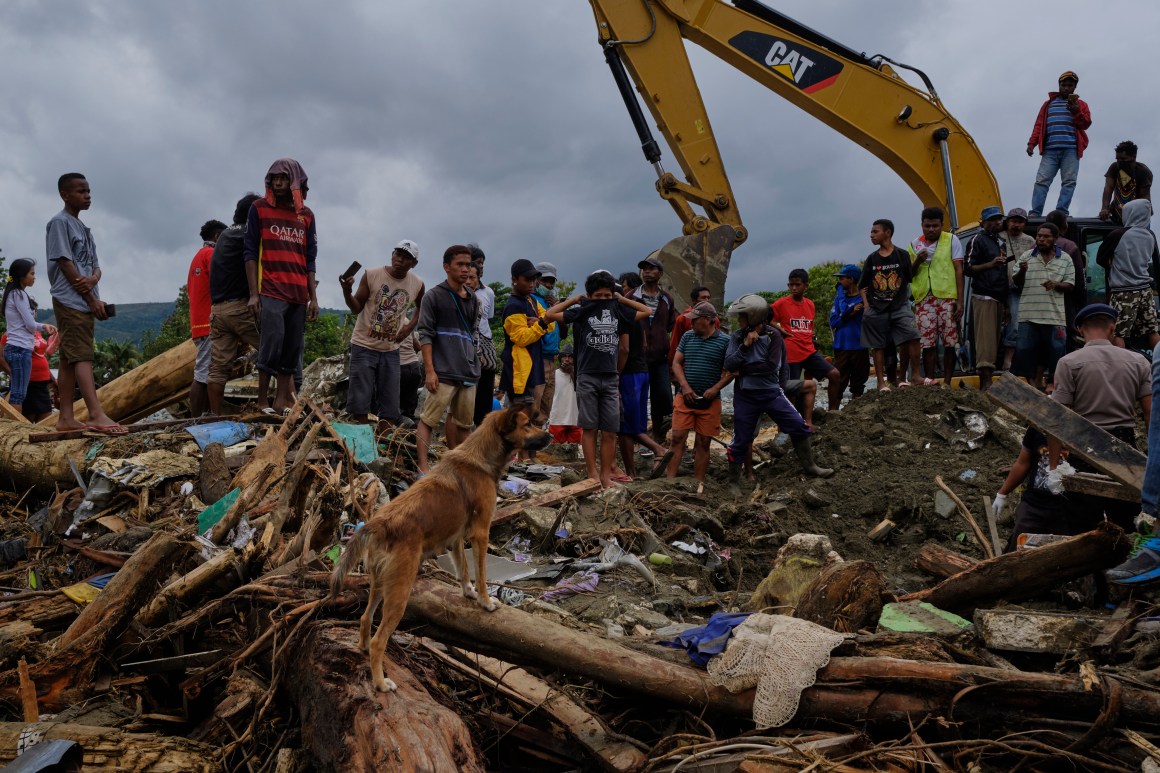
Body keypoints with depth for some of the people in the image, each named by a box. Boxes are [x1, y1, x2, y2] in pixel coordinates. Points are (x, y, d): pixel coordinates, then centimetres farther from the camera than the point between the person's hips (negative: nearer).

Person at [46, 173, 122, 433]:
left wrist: (93, 279, -9)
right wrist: (92, 299, -12)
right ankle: (97, 414, -26)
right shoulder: (60, 222, -4)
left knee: (70, 360, 7)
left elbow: (95, 265, 17)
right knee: (82, 356, -17)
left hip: (85, 302, 8)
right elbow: (65, 264, -11)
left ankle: (66, 417, 7)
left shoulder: (84, 228, 21)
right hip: (70, 301, -8)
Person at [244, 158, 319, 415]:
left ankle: (282, 401, 10)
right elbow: (250, 251, 1)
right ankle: (261, 402, -4)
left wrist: (313, 297, 8)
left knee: (293, 349, 3)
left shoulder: (307, 215, 13)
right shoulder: (259, 208, 5)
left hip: (299, 295, 4)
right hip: (270, 292, -4)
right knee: (272, 344, -13)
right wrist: (253, 293, -7)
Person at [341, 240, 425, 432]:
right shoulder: (371, 275, -11)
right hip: (364, 345, -3)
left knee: (390, 403, 5)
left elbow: (421, 308, 18)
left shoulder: (417, 284, -3)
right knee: (360, 398, -4)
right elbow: (357, 308, -8)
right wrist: (347, 291, -27)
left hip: (391, 349, 3)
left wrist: (411, 325, 1)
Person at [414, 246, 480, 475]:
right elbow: (425, 334, -7)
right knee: (429, 419, -9)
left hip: (468, 373, 7)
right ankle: (423, 469, -10)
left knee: (464, 423, 13)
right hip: (443, 373, -7)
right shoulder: (434, 296, -2)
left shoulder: (473, 299, 16)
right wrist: (430, 370, -14)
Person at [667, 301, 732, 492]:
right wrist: (685, 387, -6)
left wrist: (715, 388, -14)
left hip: (710, 401, -2)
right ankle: (670, 480, 1)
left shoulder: (724, 341, -3)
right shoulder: (687, 336, 6)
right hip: (685, 397, 2)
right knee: (677, 438, -3)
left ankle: (698, 483, 12)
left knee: (703, 442, 5)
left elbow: (731, 370, -1)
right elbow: (677, 363, 7)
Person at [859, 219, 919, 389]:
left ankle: (902, 379, -6)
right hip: (876, 309, 2)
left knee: (911, 338, -16)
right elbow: (862, 285, 10)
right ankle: (881, 382, 8)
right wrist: (866, 305, -1)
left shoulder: (902, 256, 1)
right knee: (878, 346, 2)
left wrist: (906, 298, -2)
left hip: (900, 306, -2)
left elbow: (910, 280, 6)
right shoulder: (872, 259, 7)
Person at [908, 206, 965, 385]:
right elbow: (909, 275, 14)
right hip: (923, 299, 2)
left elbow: (958, 270, 1)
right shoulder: (914, 245, 13)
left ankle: (946, 382, 4)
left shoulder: (951, 240, 4)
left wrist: (960, 300, -7)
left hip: (947, 297, -2)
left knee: (950, 343, -1)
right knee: (927, 344, 0)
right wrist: (917, 262, -7)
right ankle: (929, 381, 5)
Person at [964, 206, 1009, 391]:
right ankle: (985, 384, -17)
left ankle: (986, 382, 5)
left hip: (999, 298, 8)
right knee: (986, 340, -14)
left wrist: (1006, 303, 22)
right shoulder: (977, 240, -1)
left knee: (994, 341, 4)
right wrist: (990, 264, -23)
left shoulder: (1001, 242, 23)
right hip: (984, 297, -8)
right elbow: (968, 269, -9)